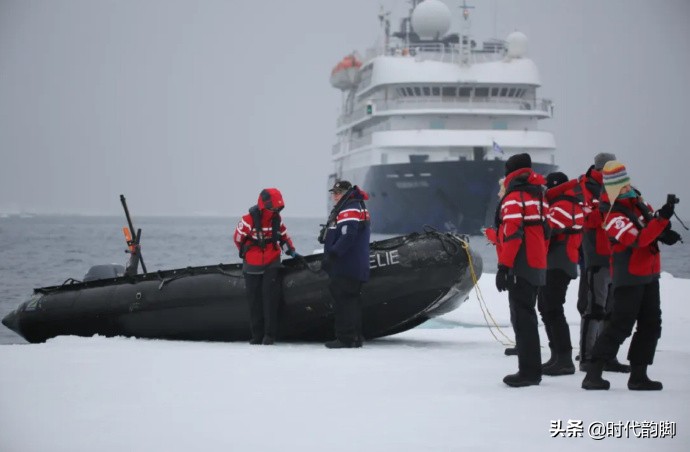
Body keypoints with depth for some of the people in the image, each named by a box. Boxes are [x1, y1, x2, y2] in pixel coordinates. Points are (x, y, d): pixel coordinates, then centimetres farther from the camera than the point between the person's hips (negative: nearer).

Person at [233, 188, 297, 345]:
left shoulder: (277, 220, -3)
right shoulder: (248, 220, -17)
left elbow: (284, 236, 13)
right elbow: (238, 238, -3)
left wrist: (291, 251, 2)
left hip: (272, 264, 2)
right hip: (252, 266, -2)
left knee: (270, 297, -9)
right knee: (254, 300, 4)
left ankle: (270, 334, -7)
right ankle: (257, 335, 12)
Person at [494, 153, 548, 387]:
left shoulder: (513, 198, -11)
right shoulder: (538, 196, 15)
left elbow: (511, 234, -19)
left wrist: (504, 266, -18)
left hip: (521, 266, -9)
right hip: (538, 266, 9)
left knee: (522, 317, -9)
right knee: (527, 316, 15)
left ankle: (528, 371, -12)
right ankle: (531, 370, 20)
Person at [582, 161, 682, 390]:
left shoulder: (637, 201, 7)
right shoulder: (613, 216, -19)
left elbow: (650, 225, 15)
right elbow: (638, 239, -28)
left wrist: (664, 234, -8)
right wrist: (662, 219, -36)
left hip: (649, 274, 9)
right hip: (628, 277, -9)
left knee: (651, 325, 9)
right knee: (621, 325, -11)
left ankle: (638, 375, 14)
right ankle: (593, 374, -7)